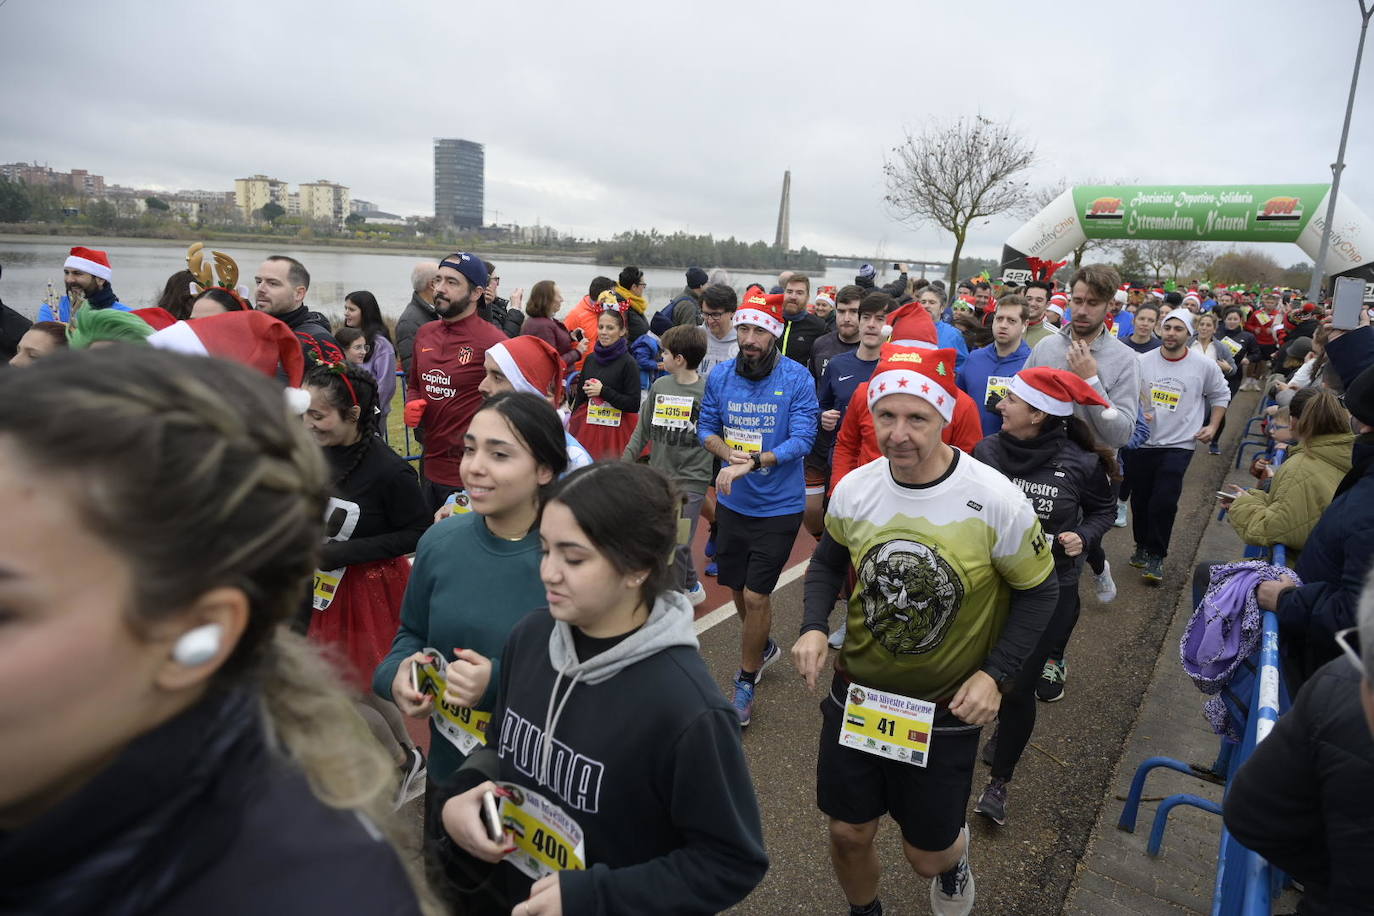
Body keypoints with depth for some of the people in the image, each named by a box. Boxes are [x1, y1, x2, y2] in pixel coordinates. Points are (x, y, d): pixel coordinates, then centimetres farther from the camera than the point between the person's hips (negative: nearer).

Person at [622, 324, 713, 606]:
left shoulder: (708, 390, -9)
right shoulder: (659, 386, 5)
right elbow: (643, 429, 11)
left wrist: (720, 474, -10)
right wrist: (625, 461, 7)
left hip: (691, 478, -5)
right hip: (658, 475, 5)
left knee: (678, 543, -5)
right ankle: (691, 586, 34)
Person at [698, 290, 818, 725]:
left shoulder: (797, 378, -13)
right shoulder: (720, 374, -2)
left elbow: (802, 439, -19)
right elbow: (706, 426, 5)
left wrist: (751, 462, -31)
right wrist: (727, 453, -16)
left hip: (778, 506, -4)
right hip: (732, 502, 4)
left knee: (755, 595, -2)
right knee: (738, 588, 18)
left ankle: (746, 684, 21)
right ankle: (764, 647, 49)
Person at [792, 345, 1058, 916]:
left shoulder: (996, 500, -20)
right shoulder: (853, 489, -12)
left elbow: (1038, 591, -5)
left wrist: (996, 675, -15)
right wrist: (814, 626, -9)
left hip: (948, 708, -2)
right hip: (856, 692, 2)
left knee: (927, 857, 14)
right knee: (848, 836, 15)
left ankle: (954, 853, 53)